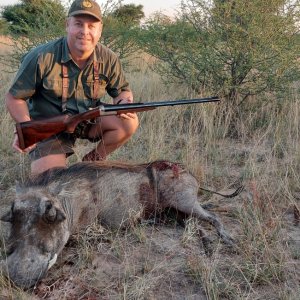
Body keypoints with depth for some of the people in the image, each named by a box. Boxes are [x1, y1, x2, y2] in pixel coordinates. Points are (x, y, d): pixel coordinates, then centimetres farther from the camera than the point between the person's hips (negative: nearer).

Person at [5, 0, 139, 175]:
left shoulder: (109, 60, -10)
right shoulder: (41, 58, -19)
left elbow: (122, 90, 5)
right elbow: (14, 98, -11)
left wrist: (124, 101, -21)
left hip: (89, 121, 3)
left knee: (129, 122, -21)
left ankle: (93, 160, 4)